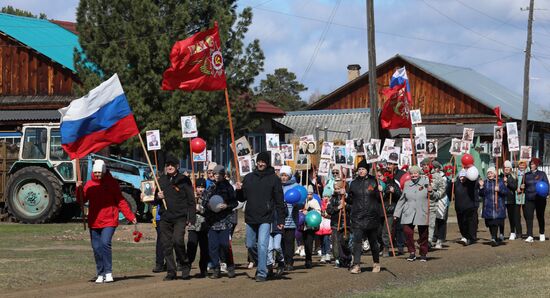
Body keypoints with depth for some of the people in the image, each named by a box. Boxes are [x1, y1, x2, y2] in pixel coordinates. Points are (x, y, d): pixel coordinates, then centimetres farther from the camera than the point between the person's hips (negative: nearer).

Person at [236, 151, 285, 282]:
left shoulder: (273, 179, 0)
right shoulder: (248, 178, 11)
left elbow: (279, 201, 0)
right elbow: (242, 198, 16)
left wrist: (281, 220, -5)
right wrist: (239, 190, -7)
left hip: (265, 219, -5)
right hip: (250, 217, 5)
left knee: (262, 245, -14)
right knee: (250, 245, 11)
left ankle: (262, 272, -12)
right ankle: (260, 265, 31)